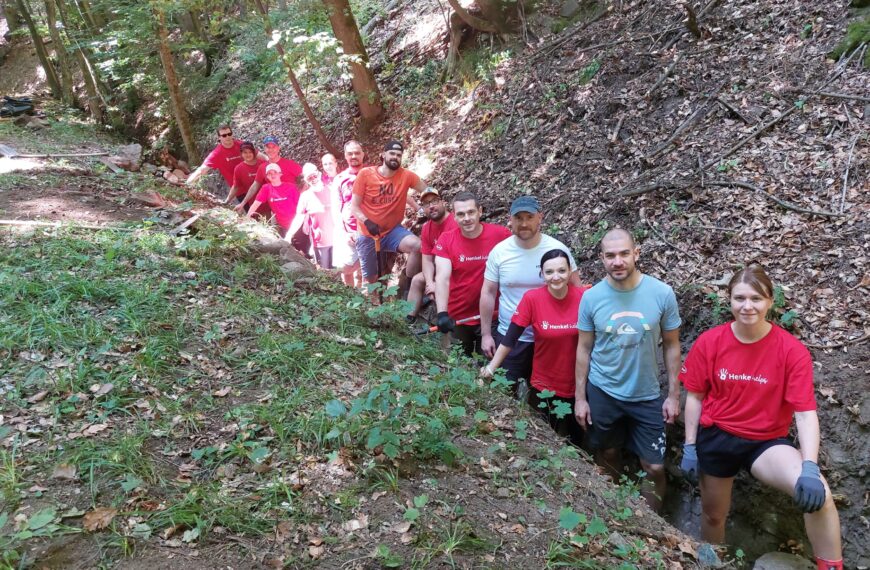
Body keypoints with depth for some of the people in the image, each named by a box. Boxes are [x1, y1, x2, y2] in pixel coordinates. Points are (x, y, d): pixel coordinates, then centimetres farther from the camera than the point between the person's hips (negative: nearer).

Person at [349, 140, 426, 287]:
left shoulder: (406, 176, -9)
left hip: (393, 230, 0)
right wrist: (367, 222, -27)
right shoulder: (365, 174, -11)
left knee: (418, 246, -29)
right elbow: (354, 207, -10)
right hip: (368, 235, 0)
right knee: (370, 280, 7)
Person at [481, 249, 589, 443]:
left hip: (578, 386, 1)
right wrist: (492, 366, -11)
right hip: (543, 387, -1)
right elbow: (511, 337, -10)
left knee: (577, 439, 21)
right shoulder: (532, 298, -14)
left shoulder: (584, 297, -13)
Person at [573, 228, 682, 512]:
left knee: (654, 467, 7)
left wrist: (673, 395, -2)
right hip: (602, 393, 1)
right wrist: (580, 397, 0)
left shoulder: (662, 293, -14)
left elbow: (671, 346, -3)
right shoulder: (591, 297, -12)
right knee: (607, 456, 19)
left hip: (647, 396, 0)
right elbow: (584, 349, -2)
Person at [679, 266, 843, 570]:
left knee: (816, 492, -30)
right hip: (716, 436, 2)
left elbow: (806, 412, -18)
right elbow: (695, 397, 0)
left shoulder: (792, 350, -14)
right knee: (713, 513, 18)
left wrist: (810, 467, -30)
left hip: (767, 441, -1)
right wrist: (689, 446, -1)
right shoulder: (709, 342, -10)